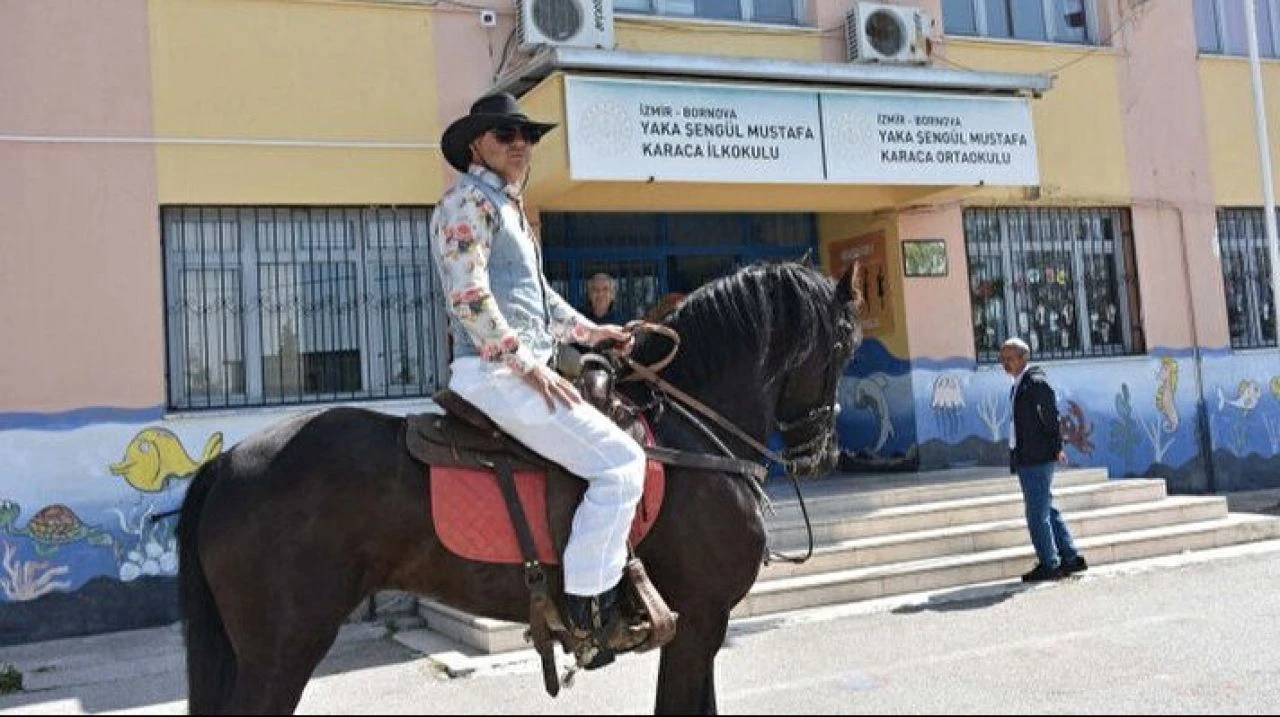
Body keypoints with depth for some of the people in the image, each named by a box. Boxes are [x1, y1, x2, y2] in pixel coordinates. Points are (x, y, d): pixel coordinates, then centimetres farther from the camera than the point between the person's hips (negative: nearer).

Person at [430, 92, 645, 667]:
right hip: (495, 373, -11)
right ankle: (587, 608, -12)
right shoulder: (470, 200, -8)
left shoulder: (510, 207, 23)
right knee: (620, 462, -17)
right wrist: (527, 365, -20)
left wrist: (589, 330, 20)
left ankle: (616, 570, 22)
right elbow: (471, 299, -19)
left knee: (620, 444, 19)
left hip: (524, 369, 11)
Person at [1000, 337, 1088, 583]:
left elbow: (1051, 415, -15)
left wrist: (1056, 448, -13)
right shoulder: (1019, 383, 15)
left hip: (1037, 460, -10)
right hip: (1025, 459, 10)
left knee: (1037, 514, -2)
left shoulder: (1036, 381, -14)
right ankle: (1071, 557, 24)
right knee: (1046, 510, 16)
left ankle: (1049, 565, 7)